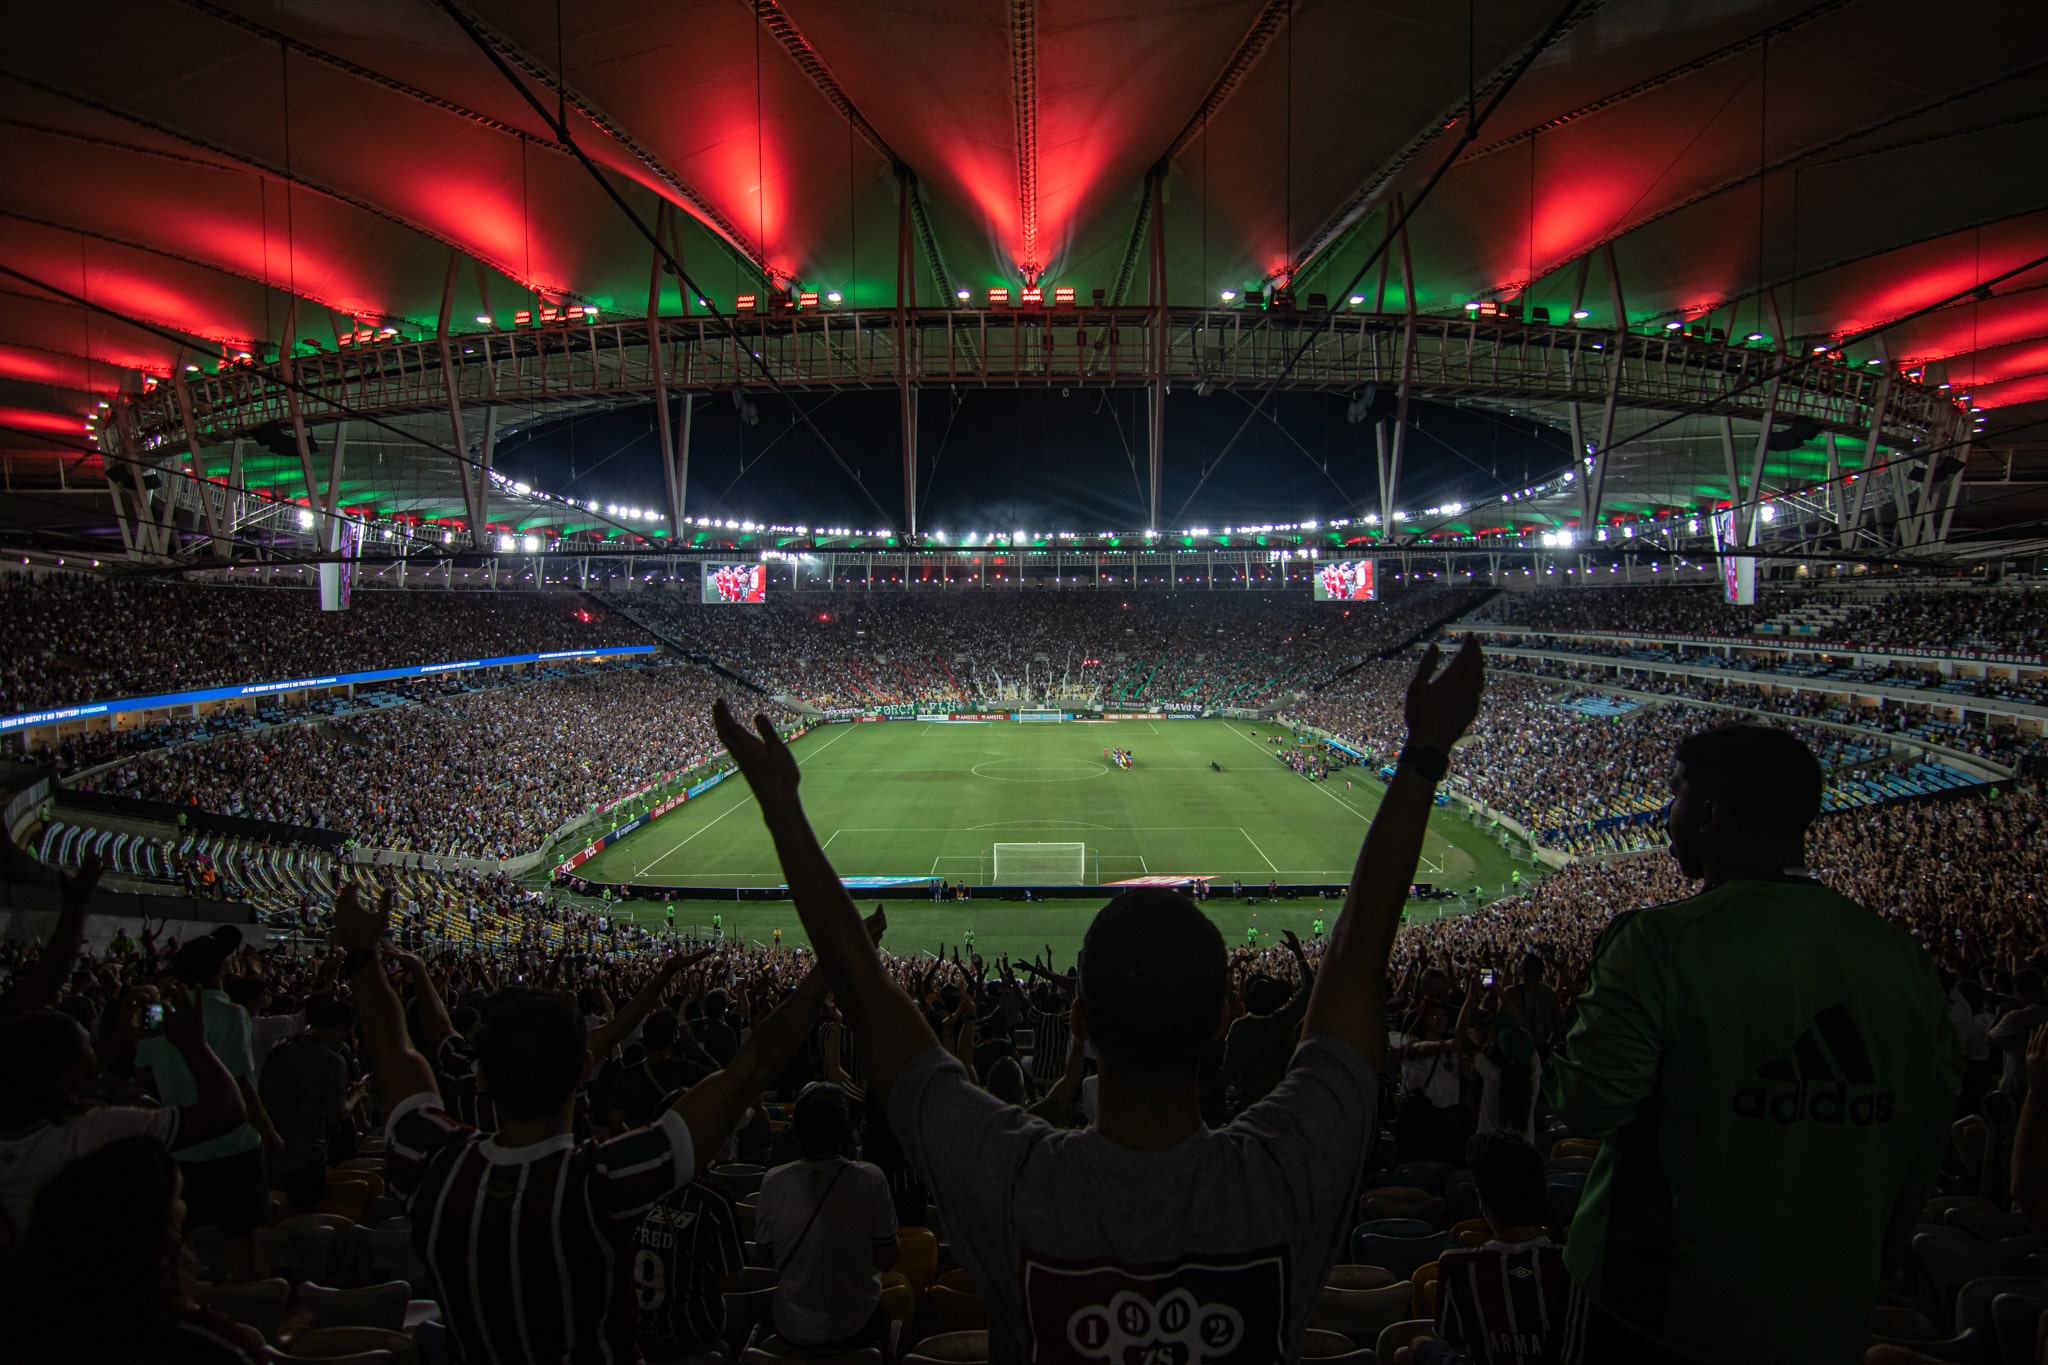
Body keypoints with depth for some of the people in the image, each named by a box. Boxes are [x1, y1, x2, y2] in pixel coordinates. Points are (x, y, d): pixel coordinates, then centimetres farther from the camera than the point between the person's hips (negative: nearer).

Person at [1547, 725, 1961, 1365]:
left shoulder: (1659, 943, -20)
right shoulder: (1904, 958, -2)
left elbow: (1589, 1106, -18)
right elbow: (1924, 1144, 7)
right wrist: (1866, 1265, 19)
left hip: (1659, 1312, -5)